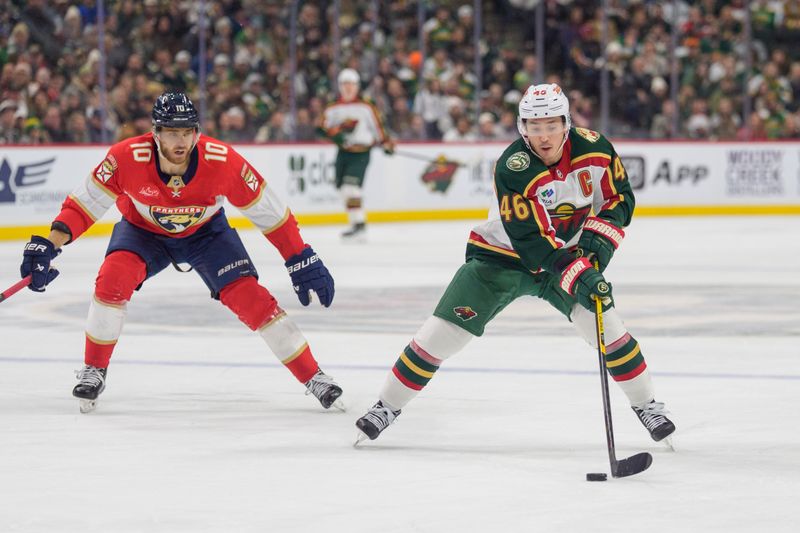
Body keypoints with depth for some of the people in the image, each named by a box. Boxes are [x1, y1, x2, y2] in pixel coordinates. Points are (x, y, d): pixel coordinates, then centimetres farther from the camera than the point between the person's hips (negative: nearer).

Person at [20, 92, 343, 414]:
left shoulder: (222, 161, -32)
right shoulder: (128, 158, -33)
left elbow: (268, 211, -21)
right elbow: (83, 203, -23)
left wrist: (302, 261, -18)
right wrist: (47, 246, -34)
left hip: (205, 231, 0)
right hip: (143, 229, 0)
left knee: (249, 297, -14)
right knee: (113, 278, -27)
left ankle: (314, 379, -1)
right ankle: (94, 371, -6)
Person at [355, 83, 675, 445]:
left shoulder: (593, 148, -16)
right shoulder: (512, 169, -29)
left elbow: (620, 198, -3)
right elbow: (530, 240, -32)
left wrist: (598, 239, -21)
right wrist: (577, 274, -41)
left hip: (569, 251, 3)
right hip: (502, 254, -3)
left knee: (607, 327, -11)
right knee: (445, 330, -9)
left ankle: (646, 405, 10)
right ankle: (388, 405, 6)